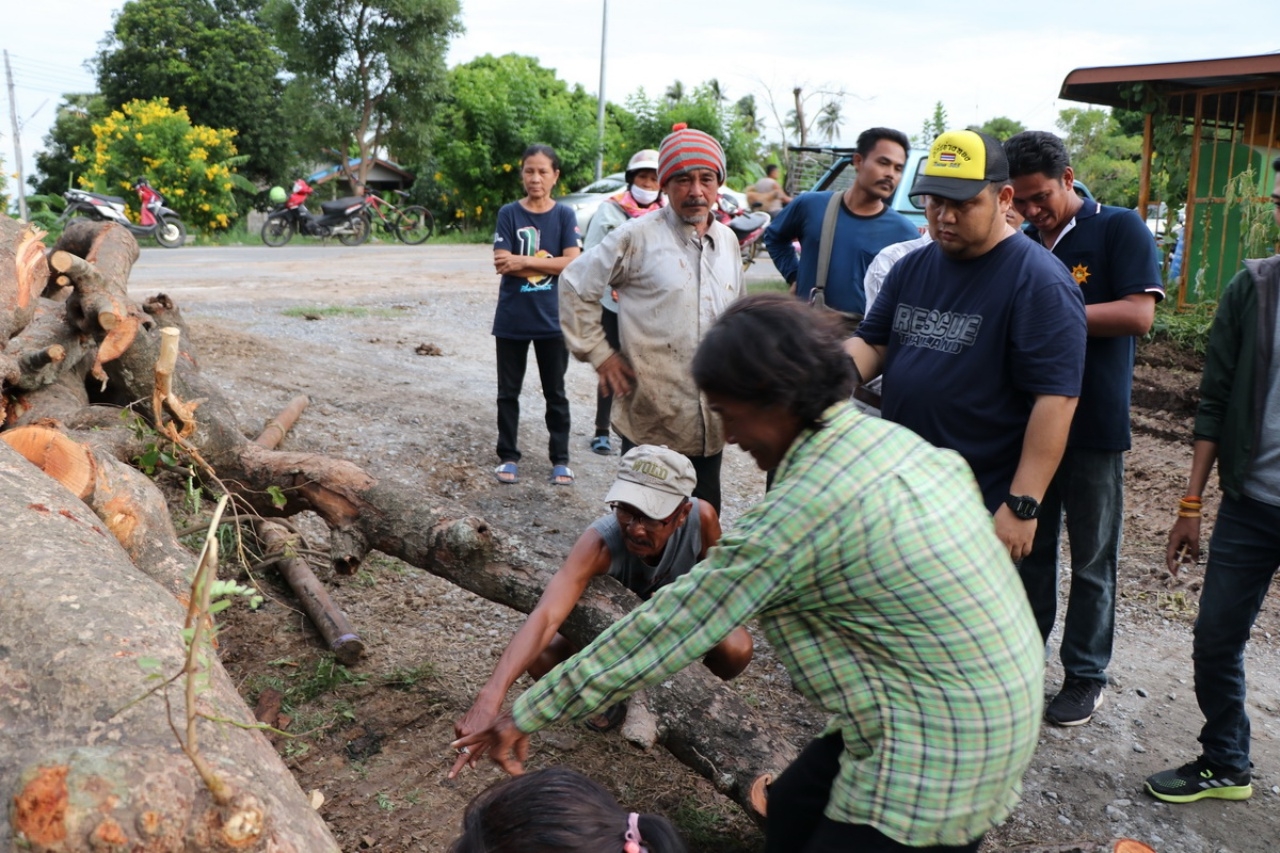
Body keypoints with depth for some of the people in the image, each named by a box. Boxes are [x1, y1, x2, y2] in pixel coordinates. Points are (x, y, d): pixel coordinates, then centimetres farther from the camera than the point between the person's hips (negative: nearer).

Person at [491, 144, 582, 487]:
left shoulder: (565, 215, 1)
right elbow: (502, 264, -10)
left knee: (555, 393, 9)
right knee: (508, 391, 9)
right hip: (511, 319, 0)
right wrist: (548, 264, -15)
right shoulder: (509, 214, 0)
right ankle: (507, 457, 21)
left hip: (552, 319, 0)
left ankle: (560, 459, 19)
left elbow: (573, 263, -12)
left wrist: (522, 261, -15)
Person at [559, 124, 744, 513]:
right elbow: (575, 285, -4)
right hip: (651, 419, -5)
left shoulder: (728, 241, 11)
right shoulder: (638, 237, -9)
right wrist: (598, 354, -7)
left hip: (710, 422, 6)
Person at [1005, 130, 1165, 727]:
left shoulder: (1120, 230, -6)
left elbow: (1139, 315, -17)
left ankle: (1086, 675, 21)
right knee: (1027, 547, 14)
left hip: (1094, 426, -4)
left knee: (1092, 560, 8)